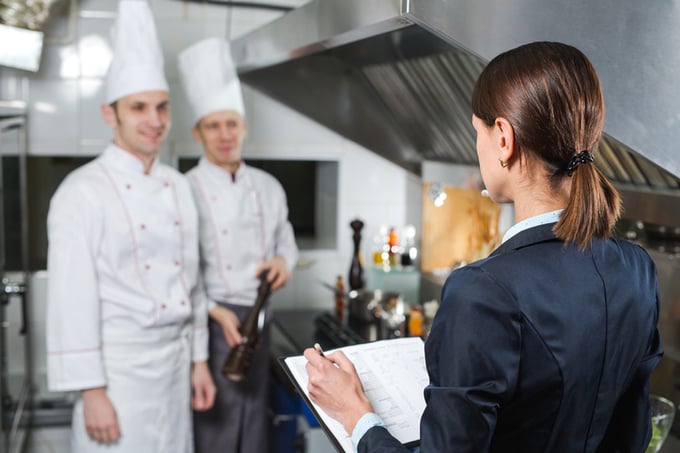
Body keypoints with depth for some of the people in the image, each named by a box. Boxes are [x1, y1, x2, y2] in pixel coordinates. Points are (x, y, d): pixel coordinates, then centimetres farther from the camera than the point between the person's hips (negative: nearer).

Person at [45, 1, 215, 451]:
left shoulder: (179, 187, 8)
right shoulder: (83, 192, -11)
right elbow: (72, 300, -14)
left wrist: (199, 359, 12)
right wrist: (91, 390, -15)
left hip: (175, 363, 6)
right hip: (118, 366, -5)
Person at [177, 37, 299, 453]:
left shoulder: (268, 188, 7)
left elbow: (286, 243, 18)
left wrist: (284, 262, -5)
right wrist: (218, 313, -20)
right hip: (211, 321, -5)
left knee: (255, 417, 12)